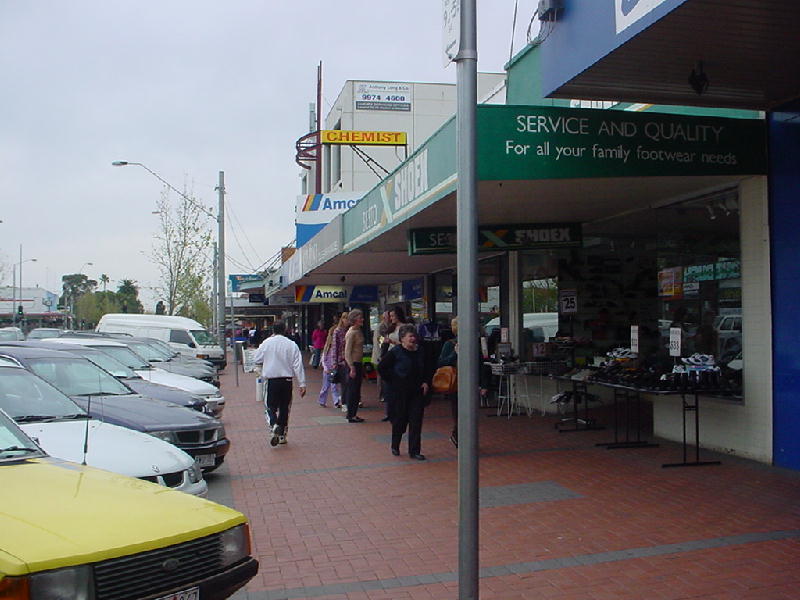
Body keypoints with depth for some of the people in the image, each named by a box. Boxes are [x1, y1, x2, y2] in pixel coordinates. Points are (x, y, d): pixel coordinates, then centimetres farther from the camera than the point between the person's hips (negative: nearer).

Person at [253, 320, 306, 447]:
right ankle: (282, 435, 19)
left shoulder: (267, 343, -4)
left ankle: (274, 425, -20)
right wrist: (302, 384, -2)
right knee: (285, 408, 13)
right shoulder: (292, 345, -2)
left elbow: (256, 359, 5)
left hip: (271, 380, -1)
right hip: (287, 380, 1)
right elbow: (298, 365, -4)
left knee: (271, 407, 8)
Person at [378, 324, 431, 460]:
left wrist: (426, 383, 5)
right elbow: (381, 368, -8)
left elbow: (426, 370, 21)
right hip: (399, 393, -4)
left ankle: (415, 451, 6)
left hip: (417, 392, 4)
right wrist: (392, 381, -9)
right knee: (400, 420, 6)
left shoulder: (420, 352, 8)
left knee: (416, 421, 0)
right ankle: (395, 447, 28)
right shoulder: (395, 352, -9)